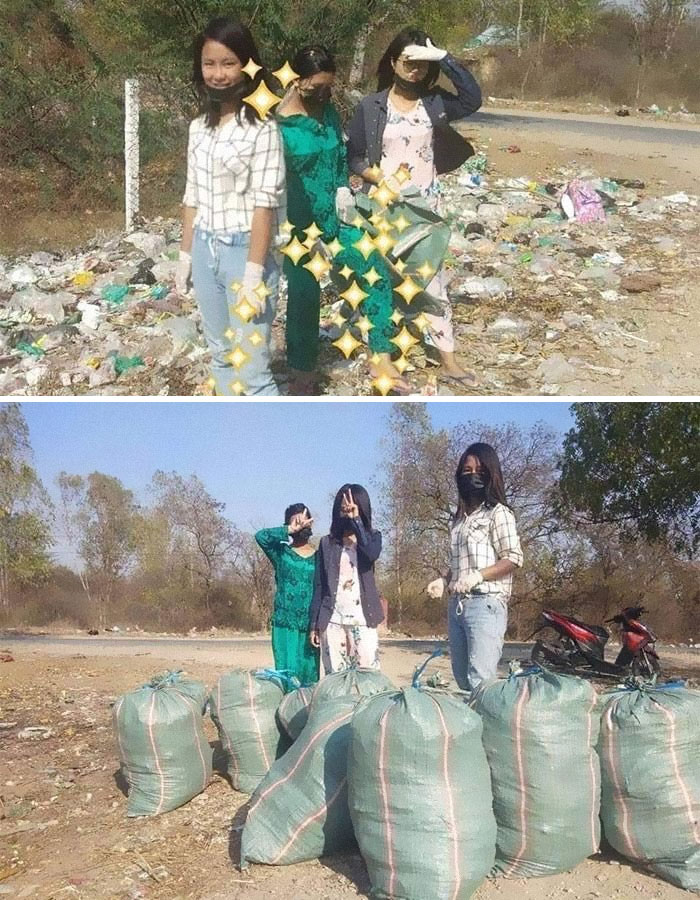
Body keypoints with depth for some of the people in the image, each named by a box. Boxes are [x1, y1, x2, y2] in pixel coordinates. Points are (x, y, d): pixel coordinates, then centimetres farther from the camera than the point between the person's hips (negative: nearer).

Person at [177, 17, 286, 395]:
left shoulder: (262, 127, -12)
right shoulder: (199, 127, 9)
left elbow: (264, 204, -15)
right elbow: (193, 196, 15)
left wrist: (254, 272, -19)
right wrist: (185, 255, 15)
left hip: (244, 250, -7)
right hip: (206, 250, 7)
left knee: (251, 368, -8)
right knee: (221, 355, 16)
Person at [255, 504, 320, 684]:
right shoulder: (281, 552, 5)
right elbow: (260, 536, -15)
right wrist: (290, 530, -20)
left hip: (310, 626, 2)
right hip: (284, 624, -1)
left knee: (309, 675, 3)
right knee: (287, 673, -6)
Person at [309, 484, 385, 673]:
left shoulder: (372, 537, 8)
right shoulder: (327, 543, 10)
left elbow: (372, 554, -17)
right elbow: (318, 586, 8)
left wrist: (356, 519, -13)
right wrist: (314, 624, 1)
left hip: (362, 619, -1)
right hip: (332, 620, 1)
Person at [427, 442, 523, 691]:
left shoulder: (498, 513, -1)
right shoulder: (460, 517, 19)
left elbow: (514, 558, -8)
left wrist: (477, 576, -18)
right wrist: (444, 580, 7)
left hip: (485, 603, -8)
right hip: (457, 605, 8)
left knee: (480, 681, -16)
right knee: (462, 678, 9)